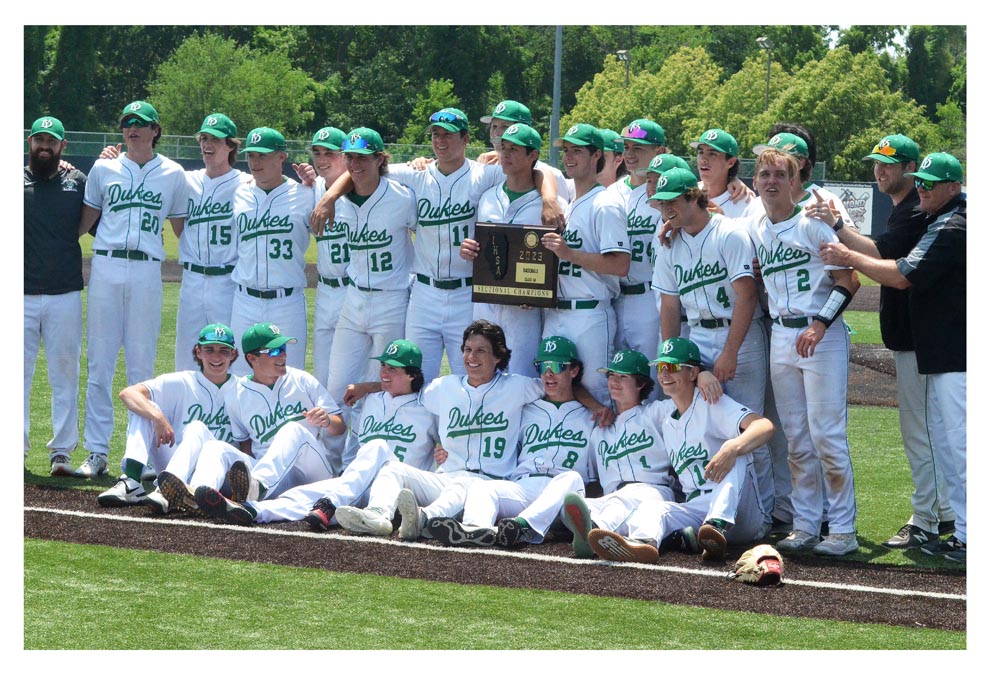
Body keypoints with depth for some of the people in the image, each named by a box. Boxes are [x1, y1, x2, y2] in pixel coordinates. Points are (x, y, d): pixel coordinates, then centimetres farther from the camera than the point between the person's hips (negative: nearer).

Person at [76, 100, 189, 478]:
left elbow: (182, 228, 15)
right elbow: (85, 221, 16)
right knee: (99, 363, 0)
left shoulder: (173, 174, 9)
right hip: (105, 268, 1)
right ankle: (97, 452, 4)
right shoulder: (103, 169, 10)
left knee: (141, 366, 0)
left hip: (147, 273, -1)